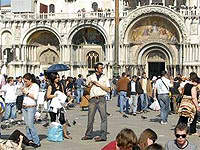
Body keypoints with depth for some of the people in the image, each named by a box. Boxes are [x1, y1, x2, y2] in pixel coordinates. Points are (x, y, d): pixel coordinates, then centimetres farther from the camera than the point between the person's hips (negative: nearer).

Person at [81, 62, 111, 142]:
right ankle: (89, 134, 17)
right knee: (90, 117, 4)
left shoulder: (104, 77, 12)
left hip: (101, 99, -1)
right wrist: (91, 83, -3)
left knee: (103, 117, -6)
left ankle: (103, 136, -4)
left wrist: (99, 84, -5)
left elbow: (108, 89, 4)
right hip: (93, 99, 1)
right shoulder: (90, 77, 12)